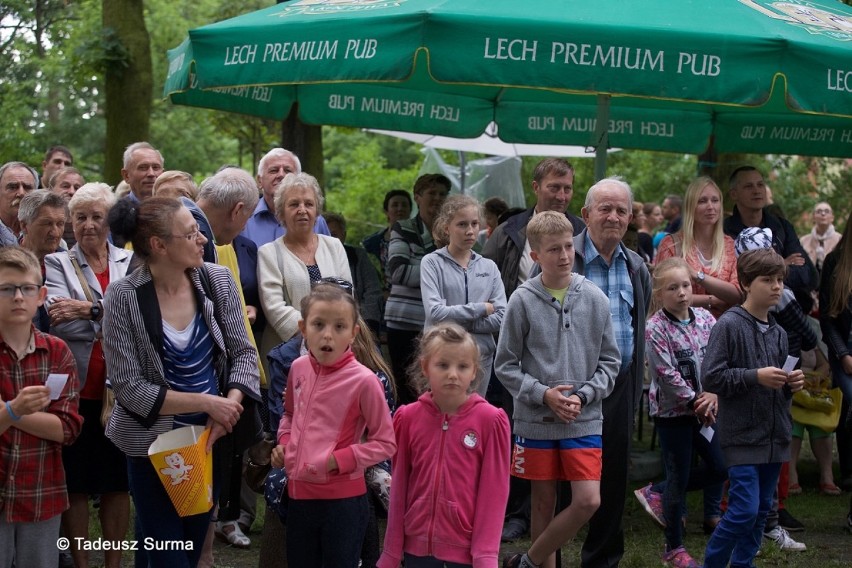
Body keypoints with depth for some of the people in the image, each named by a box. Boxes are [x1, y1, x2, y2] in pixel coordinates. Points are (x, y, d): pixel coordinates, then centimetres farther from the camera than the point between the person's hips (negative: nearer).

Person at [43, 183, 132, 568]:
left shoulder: (131, 263, 9)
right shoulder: (56, 264, 4)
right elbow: (60, 321, -12)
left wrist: (90, 309, -19)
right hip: (76, 389, -1)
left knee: (118, 481, 9)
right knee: (76, 481, 5)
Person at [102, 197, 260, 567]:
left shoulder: (218, 279, -6)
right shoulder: (123, 297, -16)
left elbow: (242, 352, -1)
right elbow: (128, 385, -17)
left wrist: (229, 405, -19)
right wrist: (206, 402, -20)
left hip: (210, 437, 4)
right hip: (154, 442, -4)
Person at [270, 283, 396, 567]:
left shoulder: (363, 381, -16)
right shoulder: (299, 367, 2)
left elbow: (385, 443, -10)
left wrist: (338, 460, -18)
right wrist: (283, 444, 5)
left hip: (343, 499, -6)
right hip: (299, 493, 6)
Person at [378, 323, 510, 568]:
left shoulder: (491, 421, -8)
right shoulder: (408, 418, -1)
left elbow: (494, 490, -7)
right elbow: (399, 487, 4)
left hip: (467, 547, -2)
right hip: (417, 543, 3)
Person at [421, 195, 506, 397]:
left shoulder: (489, 267, 9)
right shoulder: (432, 263, 0)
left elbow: (500, 318, -1)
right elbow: (435, 312, -13)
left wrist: (459, 322, -10)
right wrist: (481, 309, -7)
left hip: (481, 353, 3)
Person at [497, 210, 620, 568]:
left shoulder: (594, 298, -1)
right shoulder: (523, 300, -5)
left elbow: (609, 361, 5)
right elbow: (506, 365, -1)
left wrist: (583, 396, -9)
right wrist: (543, 394, -13)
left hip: (584, 420, 1)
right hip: (535, 420, -1)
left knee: (588, 501, -7)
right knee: (544, 502, 8)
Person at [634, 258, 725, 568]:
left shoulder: (705, 318, 2)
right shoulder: (655, 329, -14)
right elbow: (666, 375, -18)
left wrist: (714, 395, -15)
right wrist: (695, 401, -15)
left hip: (703, 410, 6)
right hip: (672, 411, -6)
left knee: (719, 468, 11)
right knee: (679, 477, 2)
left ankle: (657, 494, 28)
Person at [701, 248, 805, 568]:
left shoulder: (778, 333, 11)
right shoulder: (729, 325, -9)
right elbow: (711, 377, -15)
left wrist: (791, 384, 1)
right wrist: (755, 376, -19)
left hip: (774, 436, 7)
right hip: (742, 436, -7)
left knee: (762, 509, 11)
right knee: (745, 510, -10)